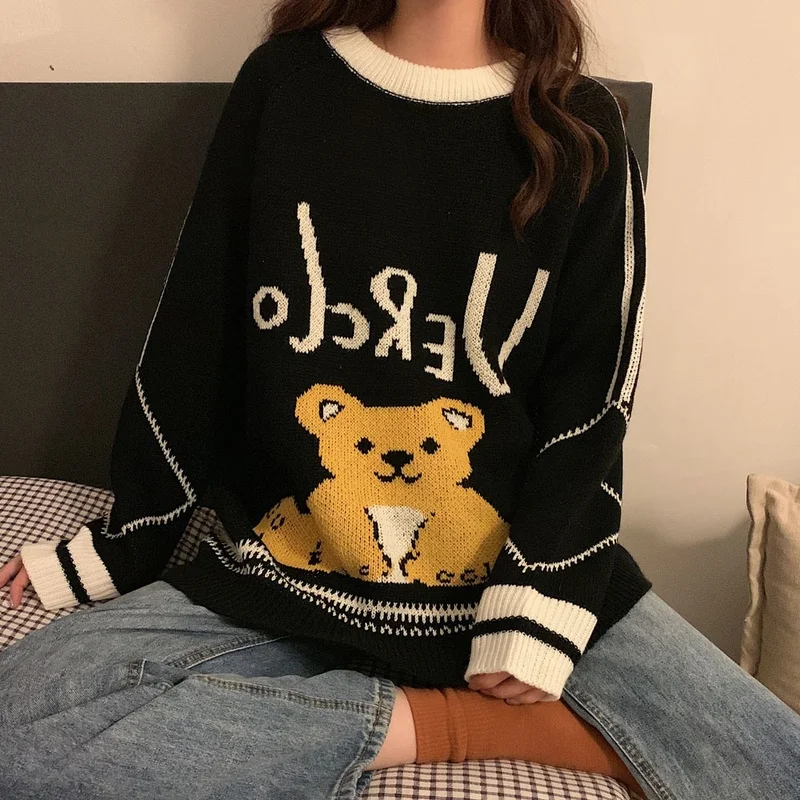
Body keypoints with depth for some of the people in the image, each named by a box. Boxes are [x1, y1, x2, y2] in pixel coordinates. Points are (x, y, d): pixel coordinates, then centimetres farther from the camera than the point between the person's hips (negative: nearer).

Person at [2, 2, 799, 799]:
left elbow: (590, 399, -1)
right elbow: (189, 347, 5)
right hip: (284, 585, 2)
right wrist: (121, 544, 8)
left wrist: (541, 594, -13)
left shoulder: (580, 128, 2)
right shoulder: (283, 81, 3)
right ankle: (455, 721, -11)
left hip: (523, 564, 0)